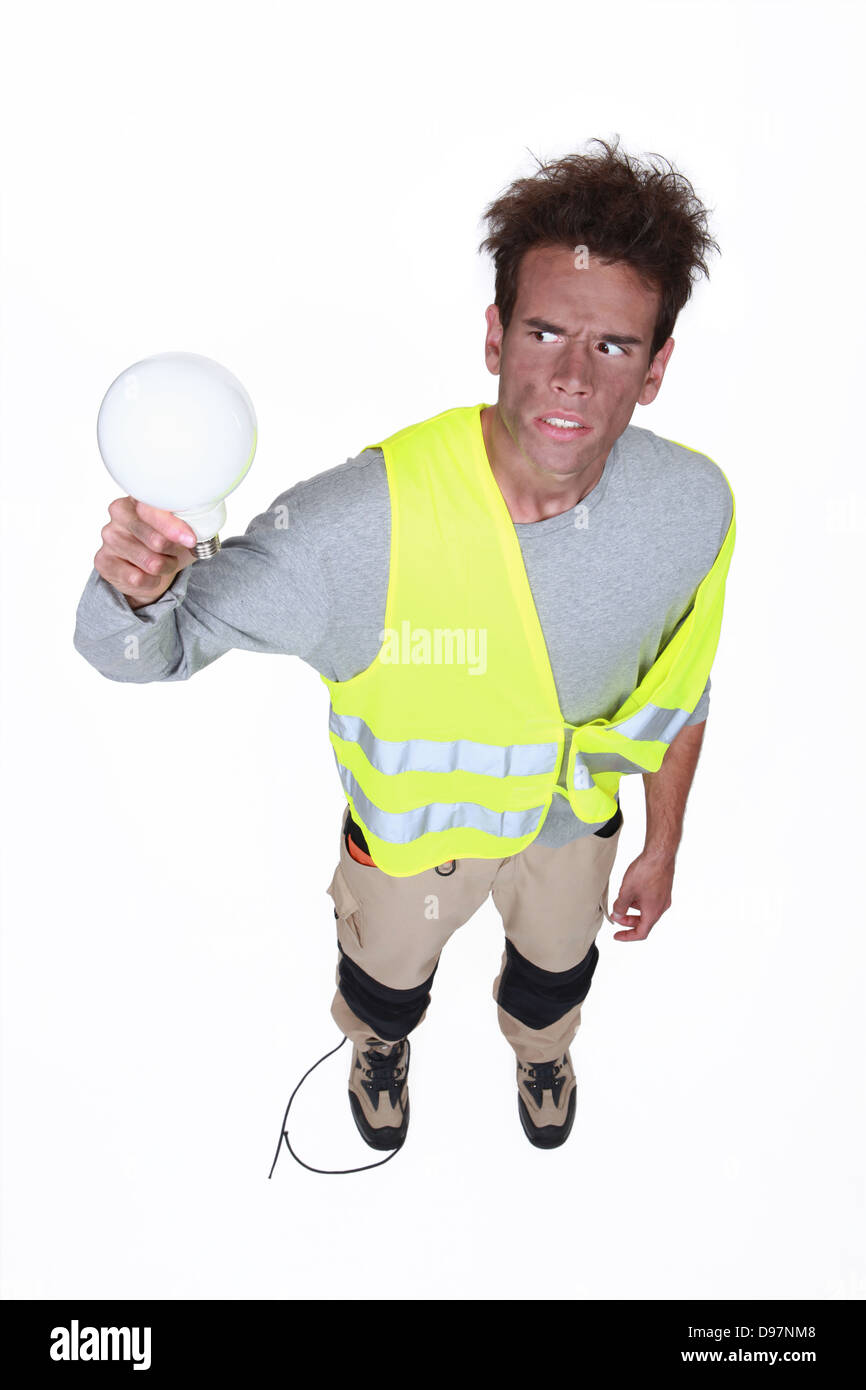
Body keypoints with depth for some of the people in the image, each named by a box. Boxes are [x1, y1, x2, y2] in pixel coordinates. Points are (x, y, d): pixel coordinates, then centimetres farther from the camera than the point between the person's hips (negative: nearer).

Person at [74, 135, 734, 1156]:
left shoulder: (692, 508, -27)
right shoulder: (363, 519, -40)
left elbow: (675, 690, -7)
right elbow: (148, 649, -31)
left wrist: (663, 845, 5)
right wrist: (136, 590, -56)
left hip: (572, 813, 3)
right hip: (409, 821, -2)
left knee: (556, 967, 34)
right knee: (390, 971, 30)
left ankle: (540, 1050, 74)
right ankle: (380, 1046, 72)